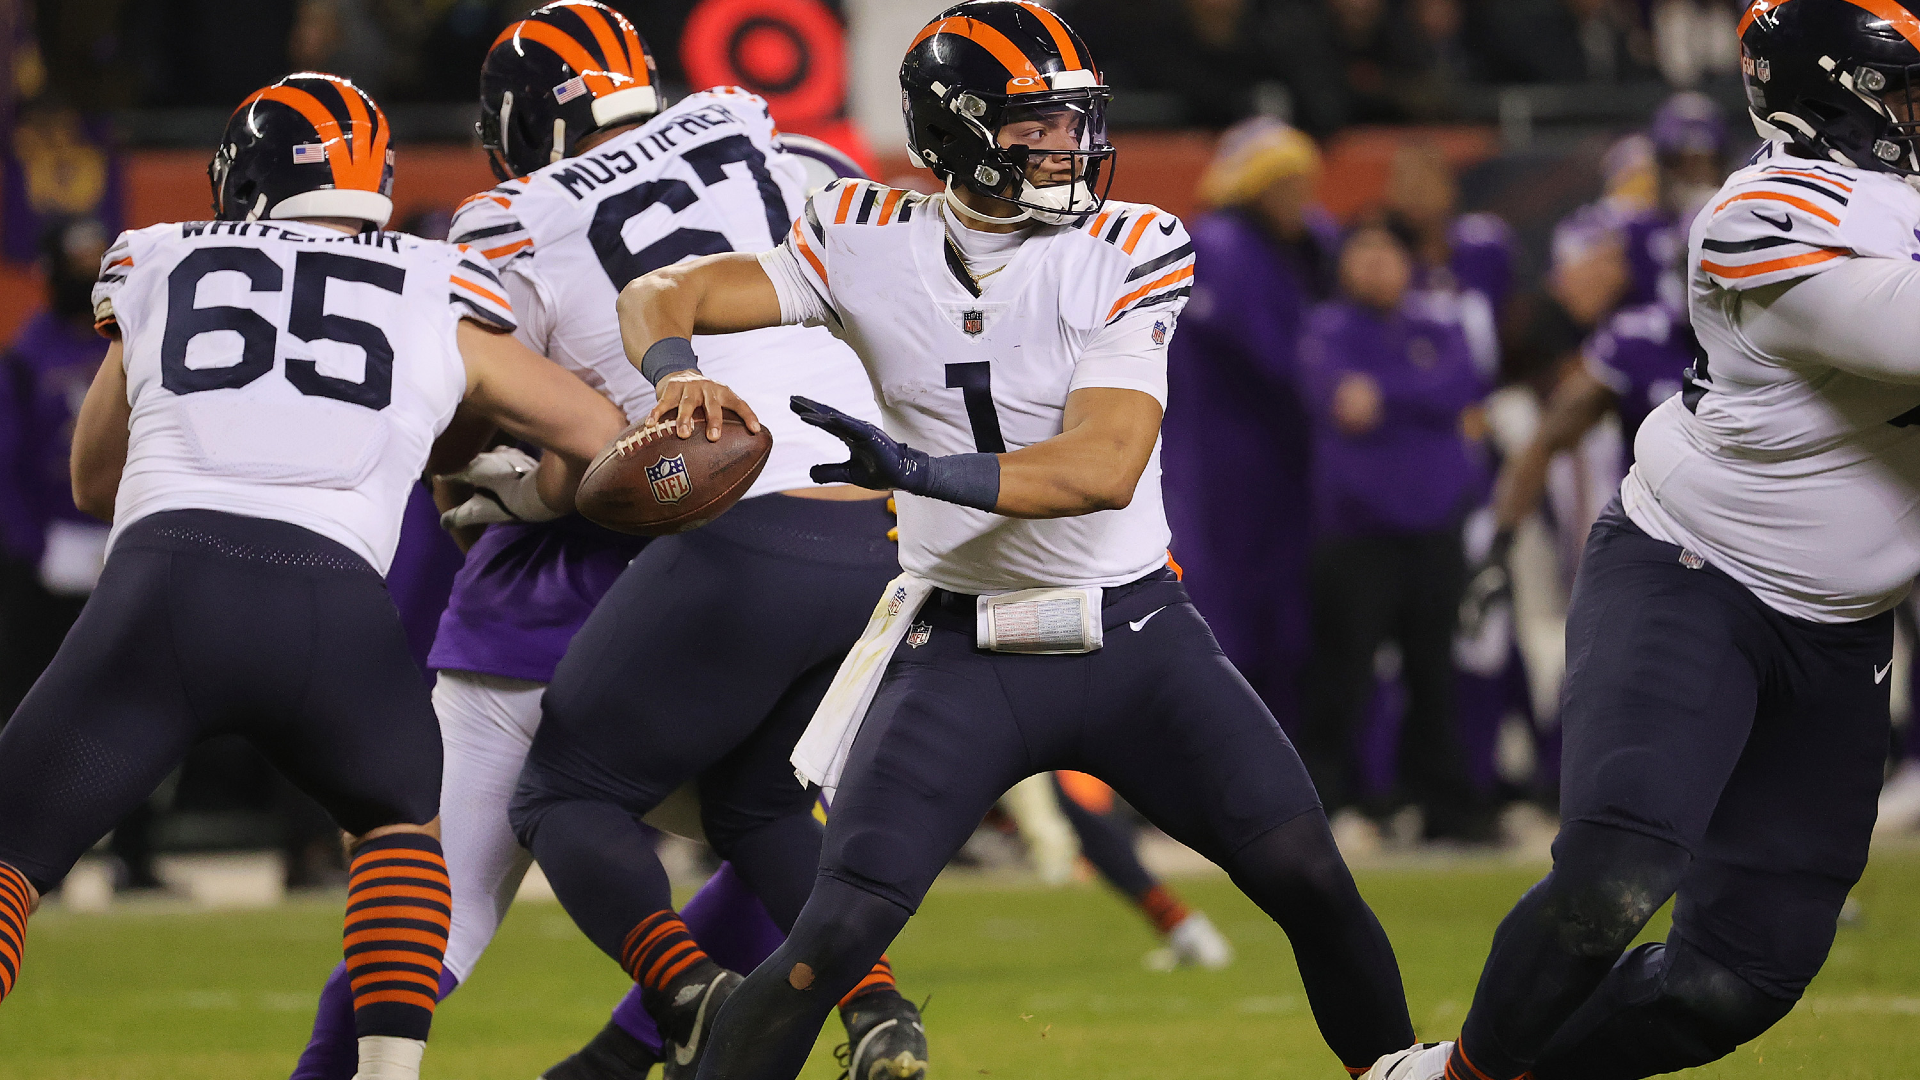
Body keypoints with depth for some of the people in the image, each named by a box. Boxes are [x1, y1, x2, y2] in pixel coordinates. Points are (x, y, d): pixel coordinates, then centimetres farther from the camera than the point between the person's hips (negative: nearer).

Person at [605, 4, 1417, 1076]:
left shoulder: (1130, 251, -10)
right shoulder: (868, 245, -5)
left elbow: (1106, 465, -22)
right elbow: (660, 297, -5)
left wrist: (924, 471, -37)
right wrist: (680, 374, -29)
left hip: (1135, 634, 1)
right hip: (962, 653, 0)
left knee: (1310, 879, -5)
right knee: (836, 938, -13)